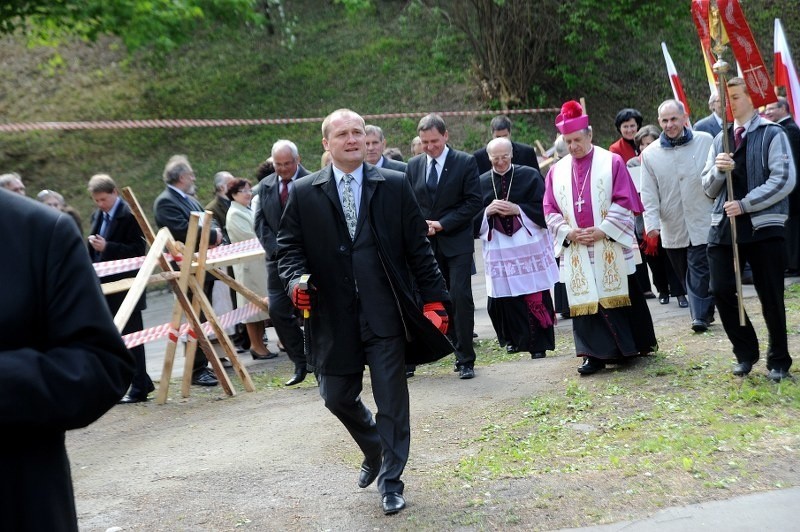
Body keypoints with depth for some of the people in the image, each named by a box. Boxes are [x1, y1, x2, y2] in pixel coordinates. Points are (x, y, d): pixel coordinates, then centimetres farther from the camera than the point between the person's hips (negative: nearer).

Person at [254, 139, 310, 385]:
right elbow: (260, 223, 8)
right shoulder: (266, 185, 9)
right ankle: (301, 363, 12)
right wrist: (277, 249, -5)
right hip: (278, 258, 5)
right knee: (278, 311, 0)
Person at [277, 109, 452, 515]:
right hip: (334, 315, 2)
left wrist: (433, 298, 0)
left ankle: (391, 482, 18)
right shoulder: (303, 193, 4)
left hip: (385, 313, -1)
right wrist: (297, 279, -12)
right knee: (337, 396, 9)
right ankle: (374, 449, 39)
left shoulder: (394, 186, 3)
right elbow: (289, 245, 8)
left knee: (391, 398, 2)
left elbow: (418, 246, 3)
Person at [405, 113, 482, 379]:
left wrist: (443, 223, -13)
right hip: (425, 244, 3)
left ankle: (465, 360, 3)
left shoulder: (465, 162, -2)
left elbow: (474, 202, -7)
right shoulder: (414, 165, 9)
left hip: (456, 242, -3)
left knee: (460, 298, -6)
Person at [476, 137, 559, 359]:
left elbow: (544, 208, -3)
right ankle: (516, 338, 23)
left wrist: (517, 209, -13)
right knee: (504, 297, 2)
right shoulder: (481, 182, 7)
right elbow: (472, 218, 6)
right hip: (498, 249, 2)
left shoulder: (530, 176, 1)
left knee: (535, 298, -1)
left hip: (529, 246, -2)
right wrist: (487, 212, -13)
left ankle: (539, 344, 9)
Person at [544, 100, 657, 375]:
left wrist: (602, 231, -15)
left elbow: (624, 202, -7)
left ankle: (637, 345, 19)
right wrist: (568, 232, -9)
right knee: (585, 299, 1)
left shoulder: (612, 162, -2)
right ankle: (596, 354, 5)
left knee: (619, 295, 4)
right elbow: (550, 210, 7)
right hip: (576, 250, 3)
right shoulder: (557, 171, 9)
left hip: (610, 246, -3)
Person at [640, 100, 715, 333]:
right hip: (672, 227, 3)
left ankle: (700, 315, -2)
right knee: (685, 273, 10)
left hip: (702, 221, -3)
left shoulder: (705, 141, -1)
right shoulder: (650, 154, 3)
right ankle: (705, 311, 24)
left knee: (699, 269, -7)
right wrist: (651, 223, -9)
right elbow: (648, 193, 1)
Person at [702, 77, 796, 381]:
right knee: (721, 291, -2)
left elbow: (784, 180, -11)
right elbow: (709, 190, 14)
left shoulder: (772, 135, -1)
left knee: (771, 297, 1)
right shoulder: (721, 140, 15)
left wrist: (745, 204, -16)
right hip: (723, 226, 5)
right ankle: (745, 352, 18)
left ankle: (779, 361, 19)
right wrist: (718, 170, -8)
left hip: (763, 226, -4)